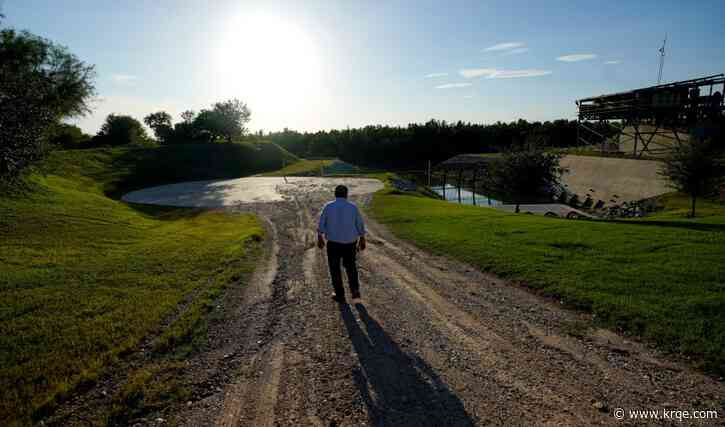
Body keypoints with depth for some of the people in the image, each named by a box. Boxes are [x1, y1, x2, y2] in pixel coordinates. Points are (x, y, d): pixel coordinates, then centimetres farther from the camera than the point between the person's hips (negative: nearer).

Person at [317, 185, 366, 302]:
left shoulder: (328, 207, -7)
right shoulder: (353, 207, -6)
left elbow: (321, 224, 0)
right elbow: (360, 226, -1)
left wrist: (320, 238, 13)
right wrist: (362, 240, 11)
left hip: (333, 243, -1)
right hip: (350, 243, 1)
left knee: (335, 268, 15)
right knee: (350, 265, 23)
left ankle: (340, 295, 19)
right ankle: (355, 289, 13)